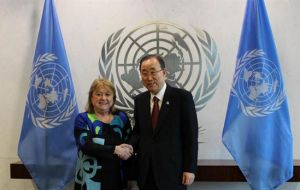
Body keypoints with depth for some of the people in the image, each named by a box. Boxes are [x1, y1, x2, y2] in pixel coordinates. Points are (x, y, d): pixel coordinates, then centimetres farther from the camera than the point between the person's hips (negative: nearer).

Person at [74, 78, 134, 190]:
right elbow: (86, 145, -16)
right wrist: (115, 149, -18)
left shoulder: (121, 117, 6)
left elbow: (130, 144, 4)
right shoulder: (82, 119, -2)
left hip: (117, 178, 3)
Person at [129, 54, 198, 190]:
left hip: (173, 171, -4)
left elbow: (191, 135, -8)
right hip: (146, 171, 4)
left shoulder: (182, 97, -7)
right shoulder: (139, 100, 7)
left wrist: (190, 168, -9)